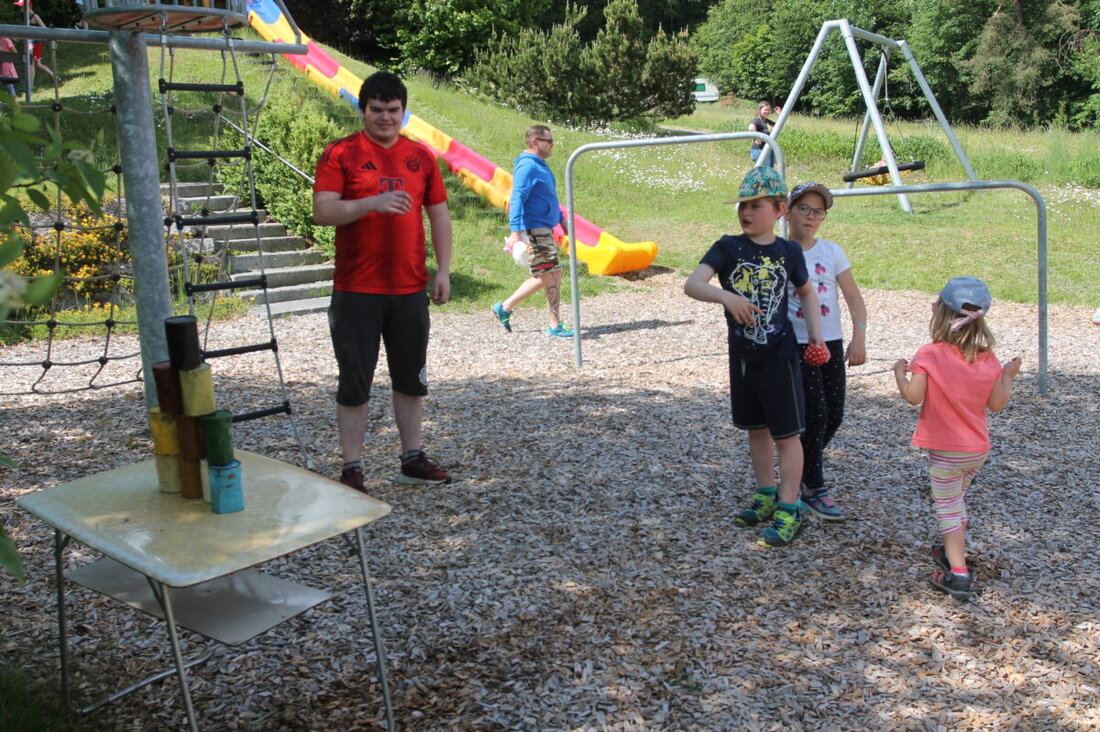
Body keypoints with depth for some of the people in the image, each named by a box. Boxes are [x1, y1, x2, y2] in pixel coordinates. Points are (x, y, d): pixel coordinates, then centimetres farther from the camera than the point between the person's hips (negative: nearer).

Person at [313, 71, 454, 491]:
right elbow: (323, 212, -12)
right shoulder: (340, 154, -2)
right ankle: (352, 468, 12)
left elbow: (439, 215, 13)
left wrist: (443, 271, 6)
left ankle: (412, 460, 25)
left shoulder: (420, 157, 10)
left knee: (412, 378, 12)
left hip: (410, 289, 4)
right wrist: (373, 202, -25)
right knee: (354, 382, 2)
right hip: (356, 291, -4)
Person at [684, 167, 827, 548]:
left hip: (779, 355, -2)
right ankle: (767, 495, 33)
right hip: (741, 355, 3)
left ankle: (788, 510, 10)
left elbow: (807, 292, 12)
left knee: (786, 433, 1)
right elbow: (692, 284, -22)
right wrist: (725, 296, -40)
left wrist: (816, 334, 0)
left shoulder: (789, 252, -5)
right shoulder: (727, 248, -7)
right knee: (756, 428, 17)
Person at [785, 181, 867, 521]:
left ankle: (804, 464, 33)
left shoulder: (832, 252, 5)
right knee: (815, 414, -8)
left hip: (831, 344, 4)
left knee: (834, 416, 7)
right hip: (795, 346, -4)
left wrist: (859, 337, -8)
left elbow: (854, 298, 3)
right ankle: (814, 489, 6)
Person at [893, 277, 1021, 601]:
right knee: (957, 499, 26)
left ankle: (958, 573, -5)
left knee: (948, 509, 3)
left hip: (945, 450, -5)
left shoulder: (930, 355, -18)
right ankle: (953, 552, 43)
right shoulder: (988, 359, -3)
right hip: (979, 449, 5)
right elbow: (997, 404, 1)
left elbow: (913, 396, -21)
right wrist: (1008, 375, 16)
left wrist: (900, 373, -3)